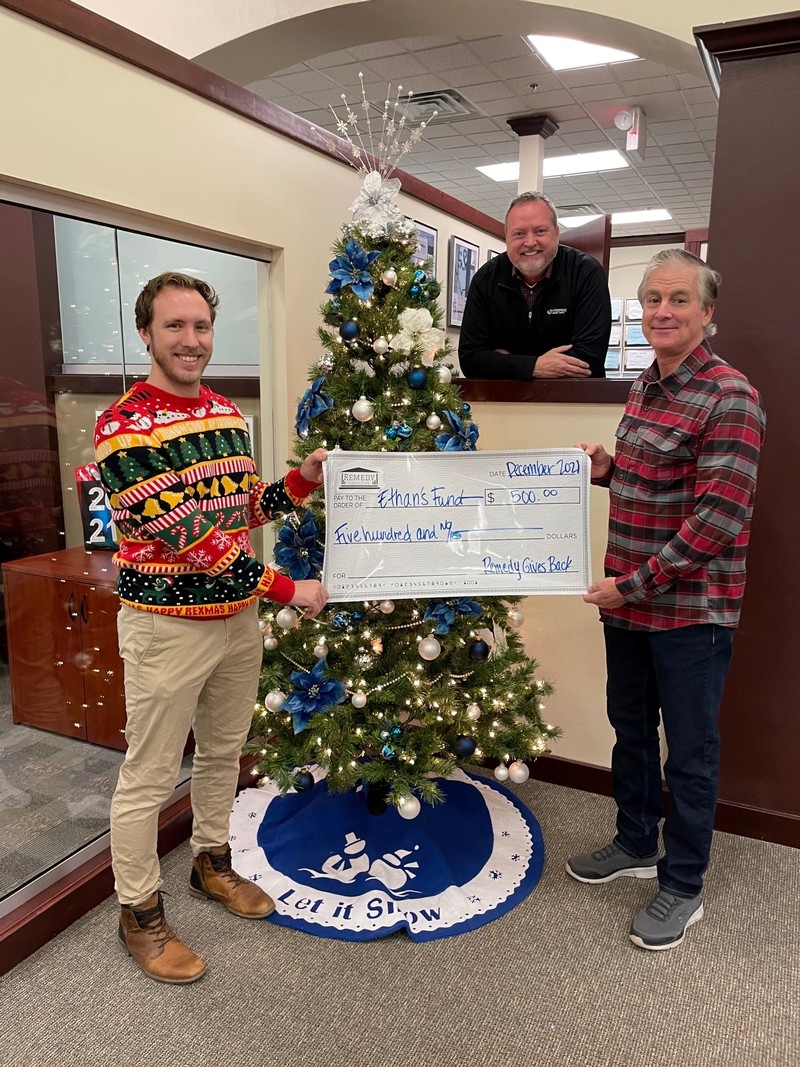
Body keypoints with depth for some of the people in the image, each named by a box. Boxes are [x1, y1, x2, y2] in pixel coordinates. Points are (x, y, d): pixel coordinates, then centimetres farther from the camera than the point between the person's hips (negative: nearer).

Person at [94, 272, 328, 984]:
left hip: (238, 615, 7)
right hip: (167, 624, -7)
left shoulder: (228, 414, 6)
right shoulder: (124, 426, -17)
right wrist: (286, 589, -21)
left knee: (223, 752, 21)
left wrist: (305, 479, -3)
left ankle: (212, 862, 43)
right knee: (150, 777, 8)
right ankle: (139, 913, 28)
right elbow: (180, 535, -23)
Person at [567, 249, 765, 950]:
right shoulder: (645, 387, 9)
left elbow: (720, 516, -22)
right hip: (628, 601, 8)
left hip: (691, 609, -8)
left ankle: (682, 887, 29)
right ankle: (636, 844, 43)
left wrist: (637, 584, -20)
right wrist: (609, 469, 2)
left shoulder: (729, 397, -17)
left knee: (690, 751, 9)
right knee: (631, 730, 21)